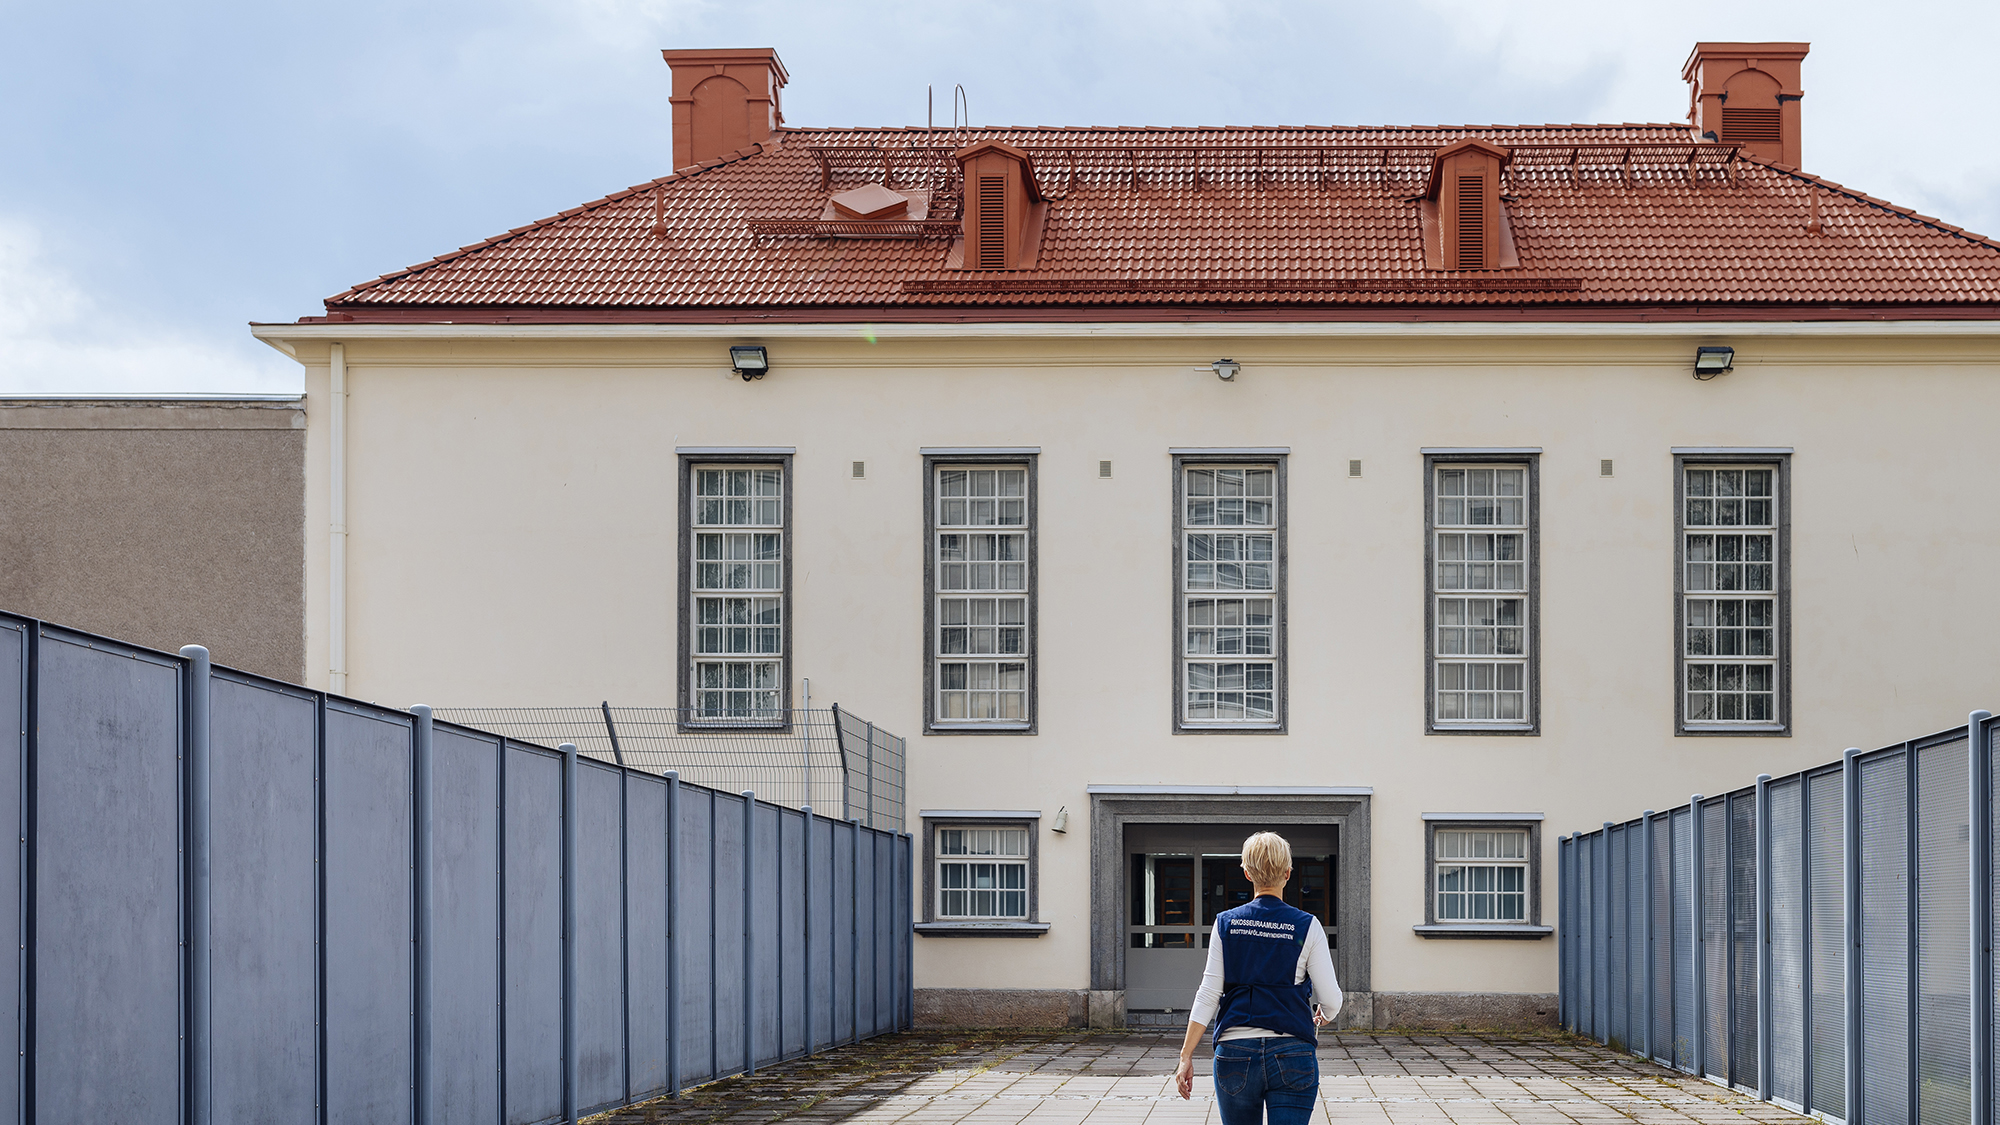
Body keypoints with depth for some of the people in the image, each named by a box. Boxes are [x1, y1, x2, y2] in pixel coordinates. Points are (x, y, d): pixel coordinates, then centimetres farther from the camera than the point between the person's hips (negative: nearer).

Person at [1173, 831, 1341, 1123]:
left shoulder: (1226, 924, 3)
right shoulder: (1307, 927, -1)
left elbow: (1208, 996, 0)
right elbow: (1331, 1000, -1)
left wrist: (1186, 1056, 3)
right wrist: (1322, 1017, 23)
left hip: (1234, 1054, 2)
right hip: (1293, 1055, -2)